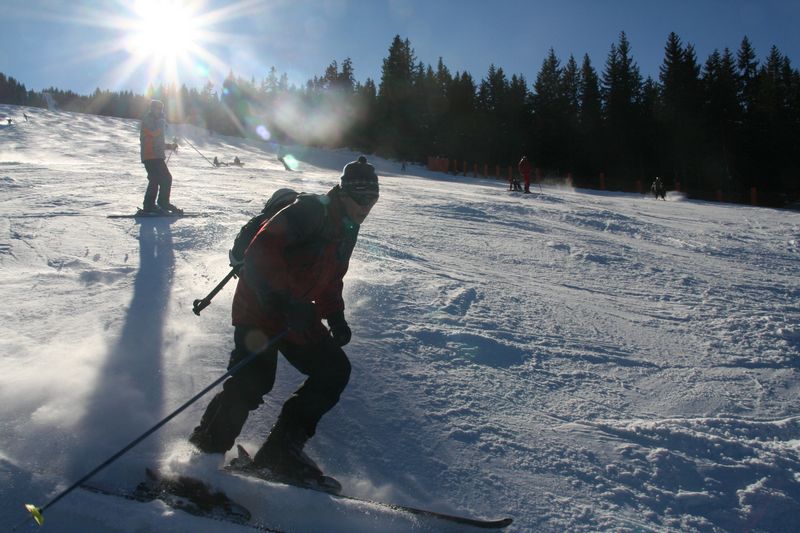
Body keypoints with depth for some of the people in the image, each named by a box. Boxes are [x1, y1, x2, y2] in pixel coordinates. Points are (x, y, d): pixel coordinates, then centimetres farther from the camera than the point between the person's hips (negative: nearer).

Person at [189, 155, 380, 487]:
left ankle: (281, 450, 5)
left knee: (335, 371, 1)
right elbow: (261, 250, -26)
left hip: (297, 317, 8)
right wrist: (288, 300, -33)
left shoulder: (347, 229, 13)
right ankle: (204, 451, 2)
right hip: (260, 308, -8)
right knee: (253, 382, -16)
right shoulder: (312, 210, -15)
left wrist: (335, 317, 7)